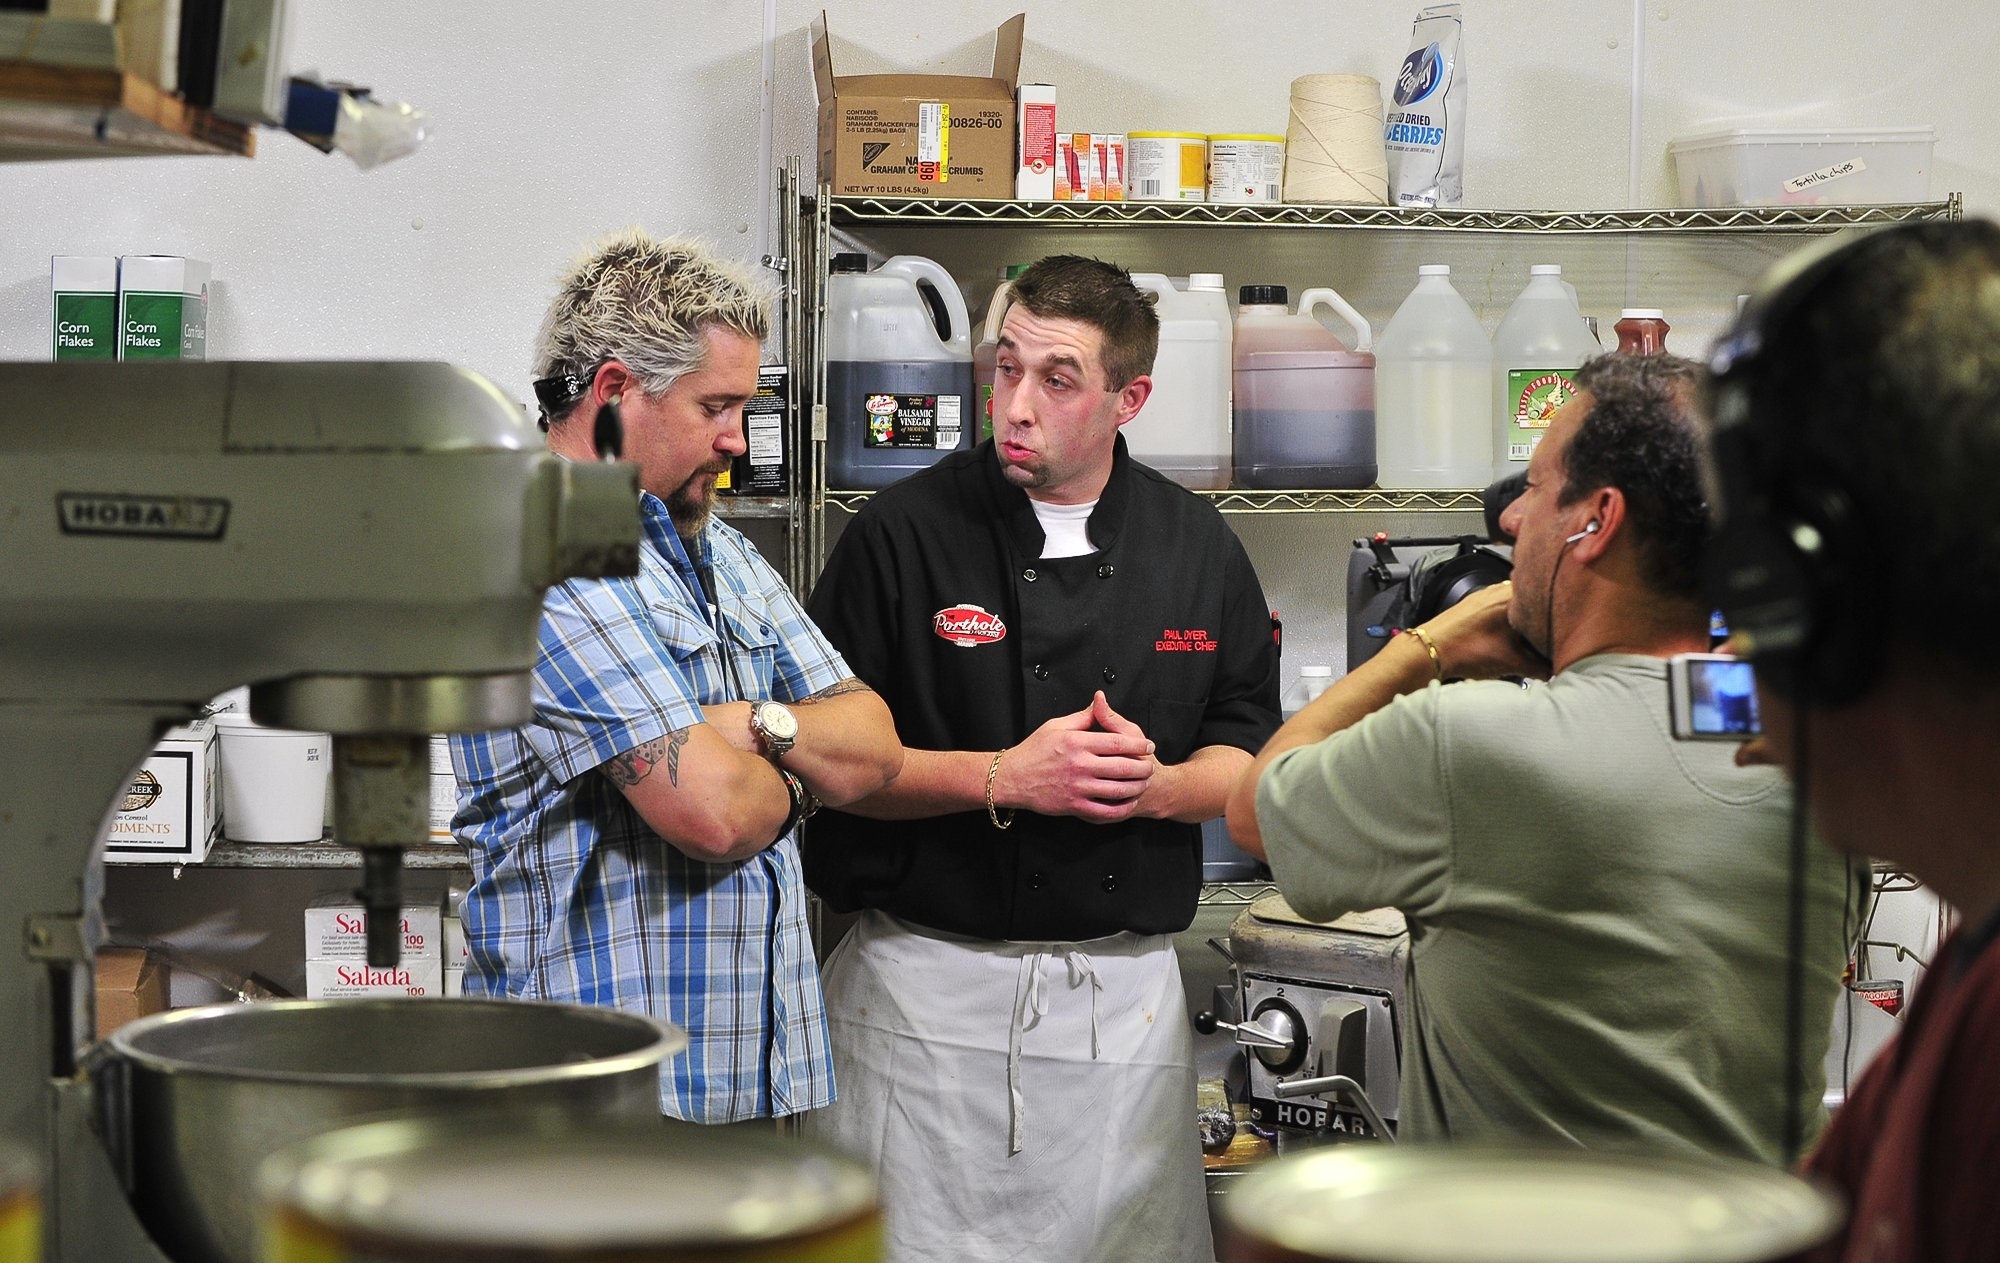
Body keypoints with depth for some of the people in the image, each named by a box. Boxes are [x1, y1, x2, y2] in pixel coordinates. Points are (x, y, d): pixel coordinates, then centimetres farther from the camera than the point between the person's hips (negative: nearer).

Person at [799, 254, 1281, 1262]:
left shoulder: (1196, 547, 6)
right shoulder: (904, 533, -5)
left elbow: (1249, 754, 11)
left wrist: (1157, 784, -11)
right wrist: (1002, 777, -17)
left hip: (1127, 984, 3)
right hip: (931, 981, -3)